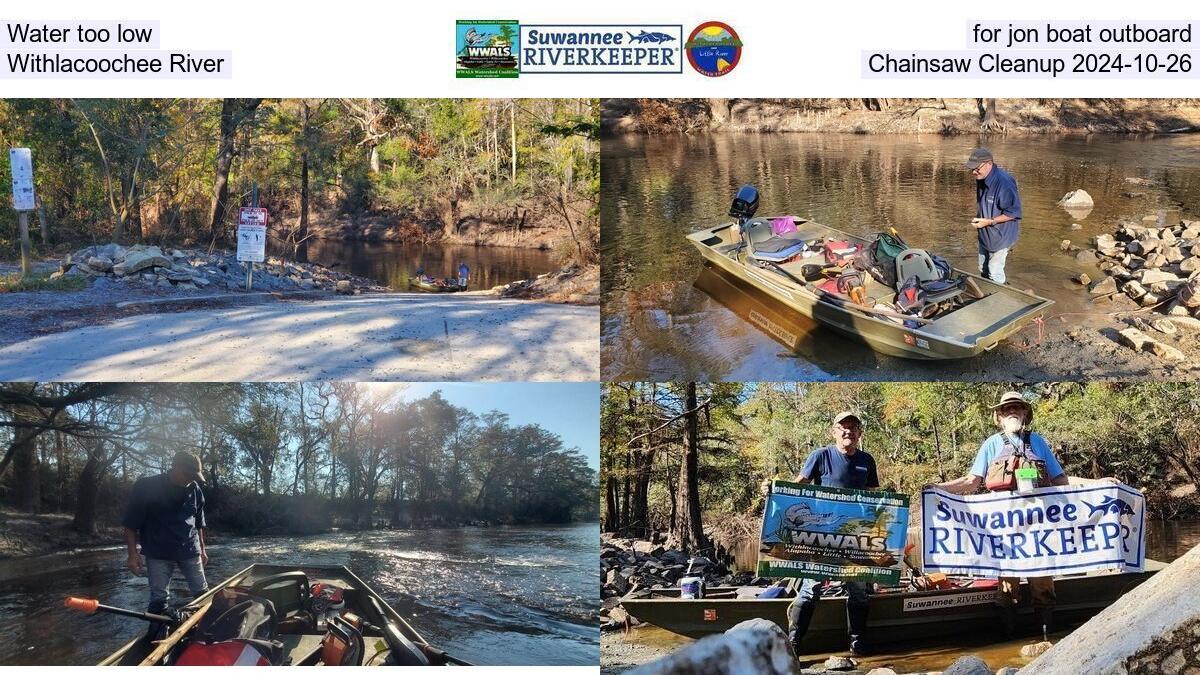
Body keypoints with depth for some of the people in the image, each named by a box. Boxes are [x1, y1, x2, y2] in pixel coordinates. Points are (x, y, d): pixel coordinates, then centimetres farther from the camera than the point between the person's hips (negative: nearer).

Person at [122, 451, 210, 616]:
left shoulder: (195, 490, 3)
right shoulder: (146, 487, -10)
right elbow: (130, 524, -8)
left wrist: (202, 548, 18)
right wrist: (133, 554, -13)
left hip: (190, 551, 4)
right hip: (158, 553, -4)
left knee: (202, 593, 7)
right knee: (159, 599, -3)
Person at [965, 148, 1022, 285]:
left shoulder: (1004, 183, -31)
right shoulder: (981, 179, -3)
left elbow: (1013, 213, -25)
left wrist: (988, 222, -27)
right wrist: (978, 218, 4)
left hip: (1000, 236, -8)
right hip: (985, 235, 8)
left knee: (995, 274, 0)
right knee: (983, 270, 21)